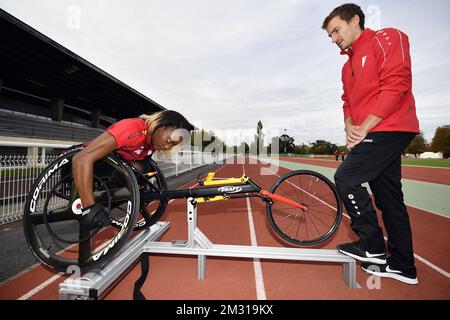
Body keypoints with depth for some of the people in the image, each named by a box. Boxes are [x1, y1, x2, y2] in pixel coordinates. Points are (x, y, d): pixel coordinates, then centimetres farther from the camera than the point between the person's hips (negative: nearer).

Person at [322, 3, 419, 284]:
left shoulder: (386, 39, 0)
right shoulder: (348, 65, 23)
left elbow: (396, 84, -14)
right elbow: (348, 101, 19)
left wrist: (364, 128, -17)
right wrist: (350, 127, -1)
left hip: (388, 129, -8)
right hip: (376, 135, 8)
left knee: (346, 178, -15)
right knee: (389, 196, 9)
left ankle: (372, 246, 2)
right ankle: (403, 265, 21)